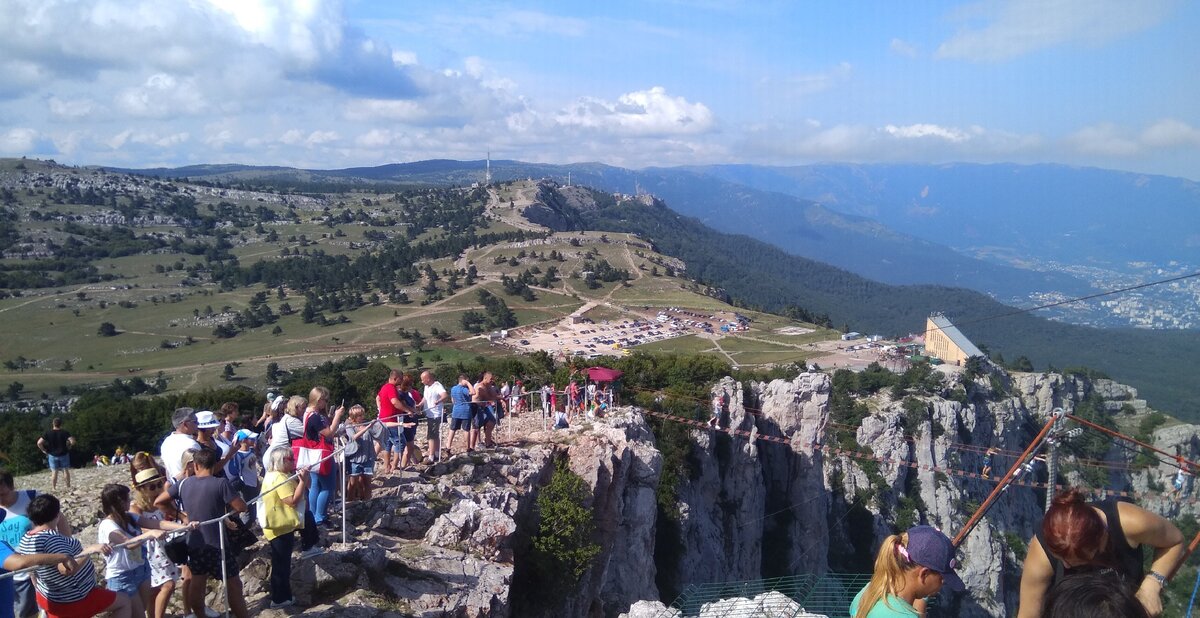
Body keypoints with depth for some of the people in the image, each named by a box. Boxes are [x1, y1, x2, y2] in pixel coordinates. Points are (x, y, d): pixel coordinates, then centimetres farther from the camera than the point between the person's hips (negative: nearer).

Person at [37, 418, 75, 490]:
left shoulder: (48, 433, -6)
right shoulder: (65, 432, -8)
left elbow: (39, 442, -13)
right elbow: (72, 441, -19)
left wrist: (43, 450, 0)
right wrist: (69, 446, -1)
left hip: (52, 455, 0)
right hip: (64, 454, 0)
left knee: (54, 472, 6)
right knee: (66, 470, 10)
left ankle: (53, 488, 8)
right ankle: (68, 486, 15)